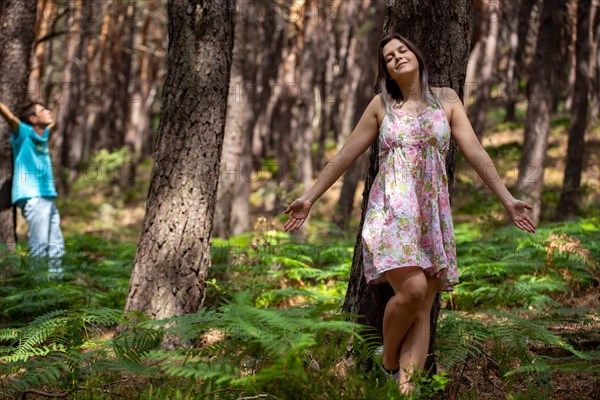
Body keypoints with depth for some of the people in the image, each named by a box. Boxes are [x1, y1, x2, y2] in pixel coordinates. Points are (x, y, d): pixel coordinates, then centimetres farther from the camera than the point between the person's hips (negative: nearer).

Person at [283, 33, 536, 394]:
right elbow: (345, 155, 11)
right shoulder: (381, 105, 9)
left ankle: (406, 389, -9)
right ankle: (388, 361, 3)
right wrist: (309, 198, 8)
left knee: (422, 311, -6)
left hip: (433, 215, 2)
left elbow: (475, 152, 6)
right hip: (391, 210, -2)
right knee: (412, 288, -22)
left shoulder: (446, 99, 11)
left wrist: (507, 199, -1)